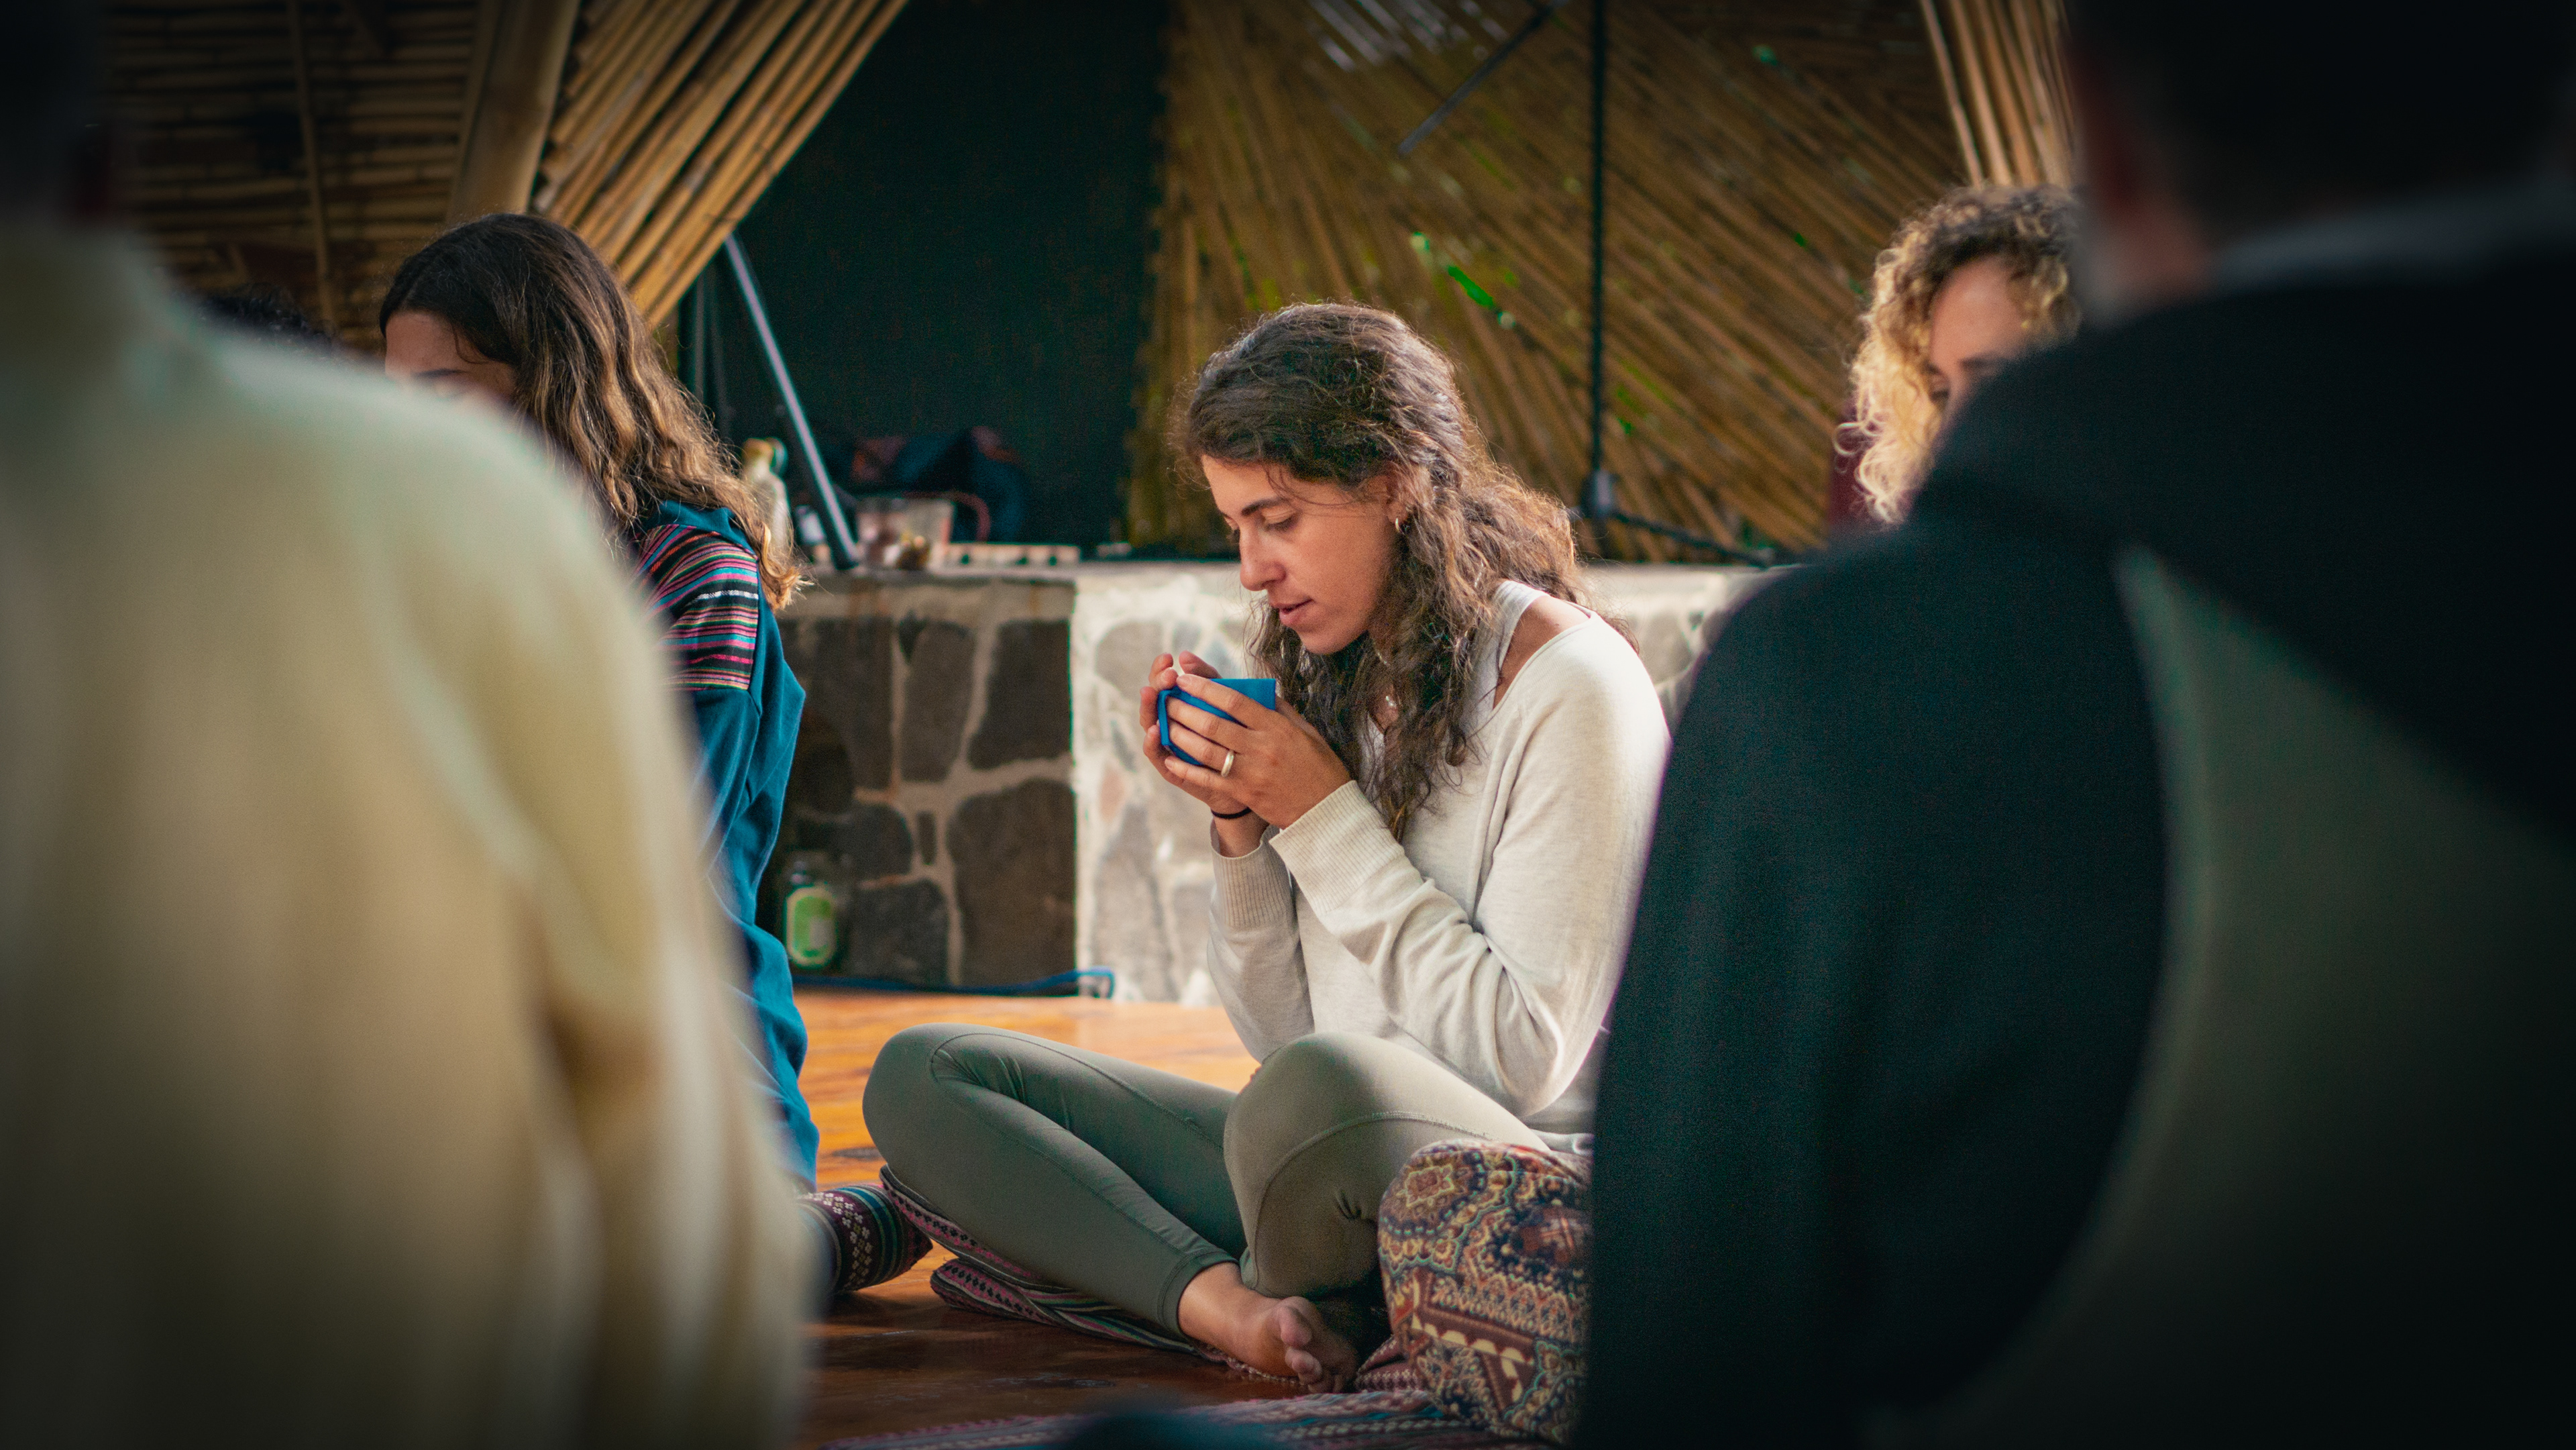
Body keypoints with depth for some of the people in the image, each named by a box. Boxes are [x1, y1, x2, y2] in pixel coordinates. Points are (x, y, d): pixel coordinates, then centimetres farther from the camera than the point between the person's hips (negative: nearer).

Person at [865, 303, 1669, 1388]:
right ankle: (1221, 1299, -22)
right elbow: (1279, 1028, 11)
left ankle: (1275, 1302, -7)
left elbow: (1526, 1058, -17)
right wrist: (1239, 821, -5)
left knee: (1323, 1088, -41)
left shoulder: (1568, 688, -11)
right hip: (1334, 1159, 8)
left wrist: (1326, 816, -15)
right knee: (920, 1077, -1)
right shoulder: (1330, 676, 10)